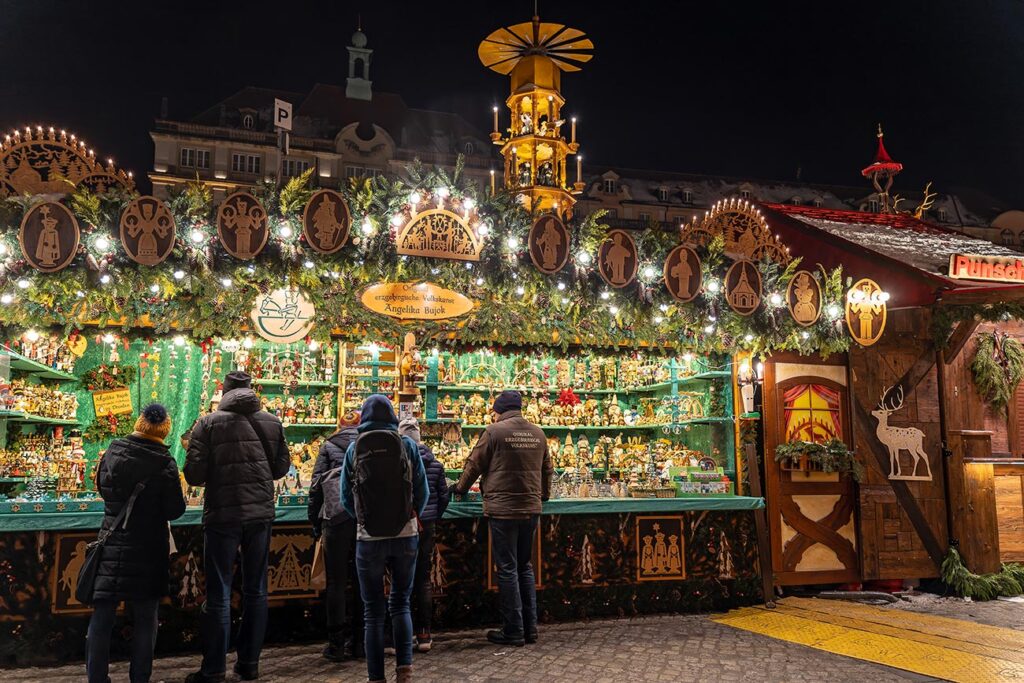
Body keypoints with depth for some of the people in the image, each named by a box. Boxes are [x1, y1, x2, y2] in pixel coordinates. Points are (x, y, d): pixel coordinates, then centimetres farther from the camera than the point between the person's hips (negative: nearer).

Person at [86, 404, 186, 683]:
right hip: (148, 550, -3)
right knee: (145, 617, 9)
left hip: (112, 545, 3)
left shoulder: (113, 451, -3)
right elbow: (175, 510, -12)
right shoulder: (165, 463, -16)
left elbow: (102, 487, 13)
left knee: (102, 615, 10)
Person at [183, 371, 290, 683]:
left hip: (223, 515, -3)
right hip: (260, 514, 3)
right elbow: (281, 467, 7)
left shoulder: (209, 423, -7)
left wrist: (217, 473, 11)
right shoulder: (271, 422, 1)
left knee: (218, 595, 6)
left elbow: (194, 474, -9)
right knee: (256, 590, 13)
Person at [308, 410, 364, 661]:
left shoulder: (329, 446, 14)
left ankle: (337, 644, 5)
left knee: (336, 581, 4)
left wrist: (315, 523, 11)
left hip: (338, 516, -2)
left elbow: (316, 485, 7)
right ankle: (359, 642, 15)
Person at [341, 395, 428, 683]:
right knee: (401, 603, 17)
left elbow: (346, 498, 3)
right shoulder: (407, 444, -2)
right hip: (405, 535, 1)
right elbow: (422, 491, 1)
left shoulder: (354, 448, -1)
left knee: (373, 611, 10)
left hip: (369, 538, 0)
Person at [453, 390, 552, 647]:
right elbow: (547, 468, 18)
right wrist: (543, 494, 35)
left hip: (502, 509, -5)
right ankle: (530, 628, 18)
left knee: (507, 570, 2)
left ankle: (513, 631, 7)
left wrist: (461, 488, 17)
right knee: (525, 567, 15)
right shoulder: (538, 433, 8)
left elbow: (475, 464, -1)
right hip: (531, 509, 6)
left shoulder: (494, 431, -7)